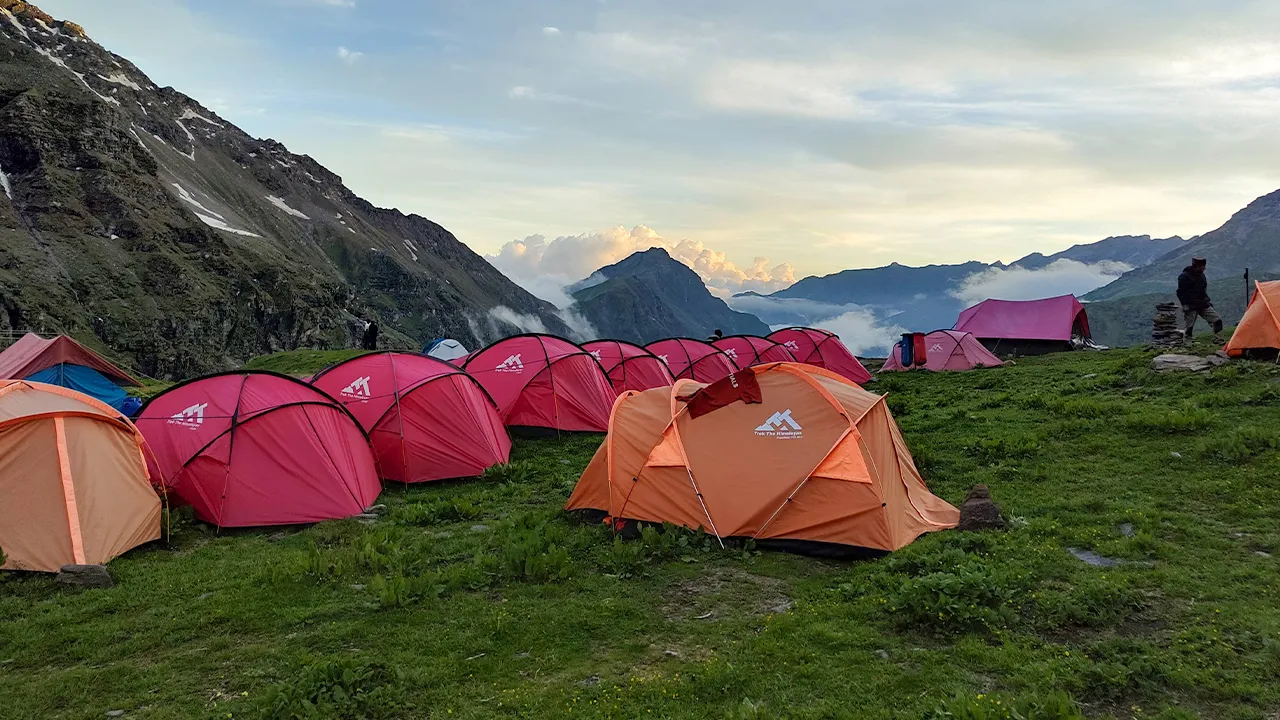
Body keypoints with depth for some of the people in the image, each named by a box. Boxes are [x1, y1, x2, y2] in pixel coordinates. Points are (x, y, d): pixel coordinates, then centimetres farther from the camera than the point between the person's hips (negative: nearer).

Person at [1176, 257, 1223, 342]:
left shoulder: (1202, 275, 12)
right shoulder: (1185, 276, -12)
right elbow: (1181, 293, -14)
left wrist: (1208, 301, 17)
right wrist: (1185, 305, -18)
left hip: (1203, 305, 7)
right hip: (1191, 307, -7)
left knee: (1217, 319, 0)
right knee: (1188, 326, -4)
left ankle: (1218, 340, 6)